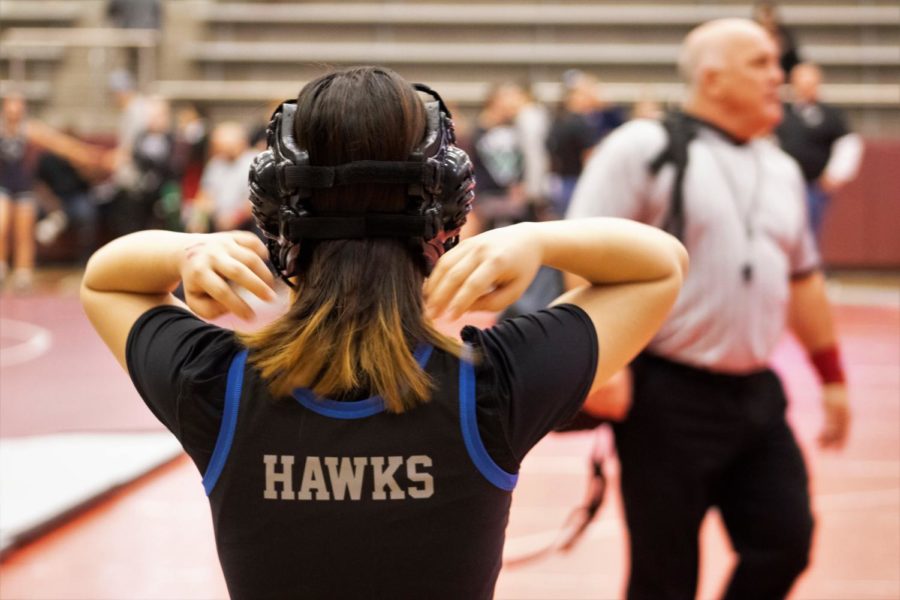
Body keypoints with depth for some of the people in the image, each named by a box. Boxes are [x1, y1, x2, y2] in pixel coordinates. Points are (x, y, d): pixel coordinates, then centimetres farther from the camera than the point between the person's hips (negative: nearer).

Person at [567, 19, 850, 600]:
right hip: (668, 397, -6)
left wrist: (832, 374, 21)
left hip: (756, 394, 6)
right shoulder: (644, 148, -8)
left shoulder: (781, 169, 13)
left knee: (785, 542, 2)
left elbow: (802, 277, 21)